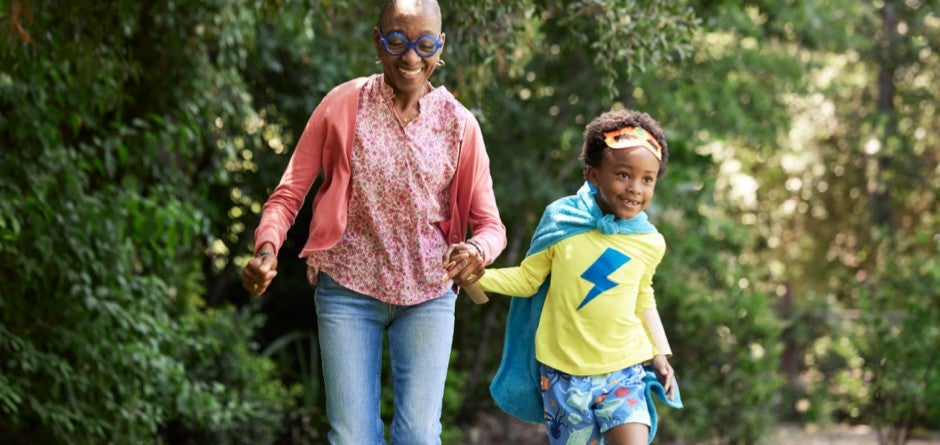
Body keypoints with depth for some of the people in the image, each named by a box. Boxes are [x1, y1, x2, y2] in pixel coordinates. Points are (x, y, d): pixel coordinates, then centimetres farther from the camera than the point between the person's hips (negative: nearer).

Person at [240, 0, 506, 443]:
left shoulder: (459, 124, -2)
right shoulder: (342, 105, -5)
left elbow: (489, 223, -1)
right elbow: (289, 191, -4)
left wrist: (478, 250, -25)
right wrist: (266, 248, -23)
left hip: (428, 295, 1)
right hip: (348, 290, -1)